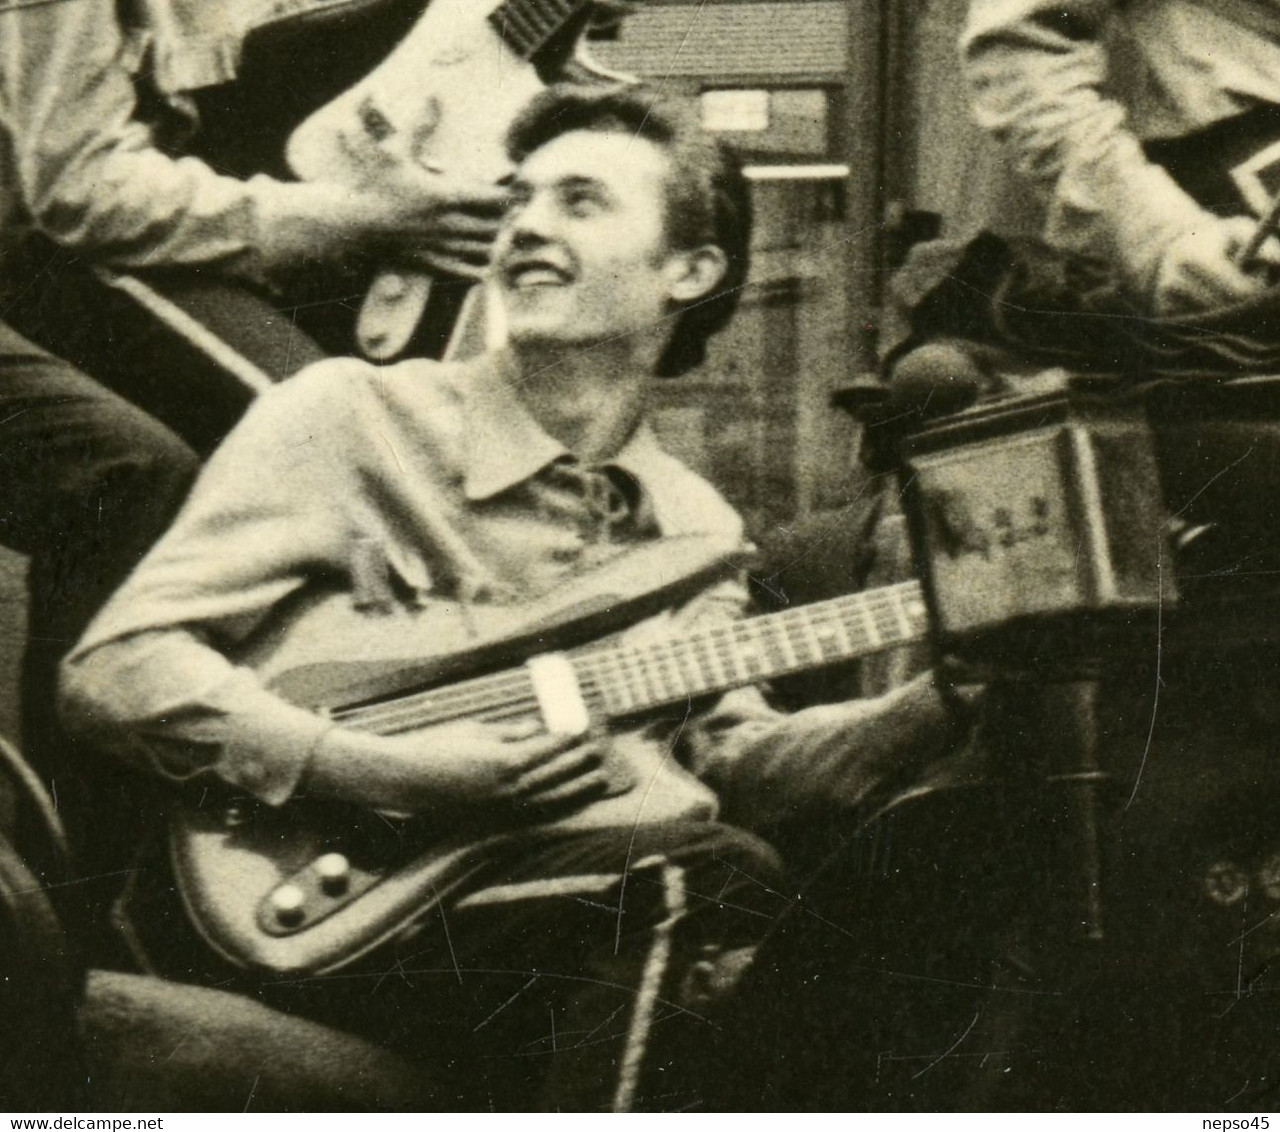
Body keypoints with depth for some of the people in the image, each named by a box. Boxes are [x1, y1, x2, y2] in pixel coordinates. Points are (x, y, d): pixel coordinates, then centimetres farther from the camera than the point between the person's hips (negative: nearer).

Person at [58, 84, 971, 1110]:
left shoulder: (695, 524, 18)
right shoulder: (354, 419, -1)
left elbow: (724, 758, 16)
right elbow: (115, 668, -5)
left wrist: (931, 707, 0)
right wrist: (395, 774, -16)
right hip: (348, 906, -5)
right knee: (711, 877, -31)